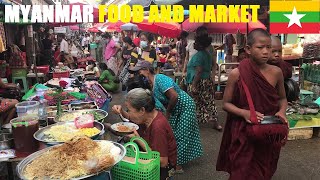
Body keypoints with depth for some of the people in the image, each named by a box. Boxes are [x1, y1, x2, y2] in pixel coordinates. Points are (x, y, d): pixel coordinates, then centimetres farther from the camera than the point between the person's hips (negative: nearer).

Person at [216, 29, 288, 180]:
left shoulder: (276, 72, -4)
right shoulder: (237, 74, -12)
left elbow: (282, 98, 11)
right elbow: (226, 104, -6)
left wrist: (282, 111, -9)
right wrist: (244, 113, -22)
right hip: (243, 133, -3)